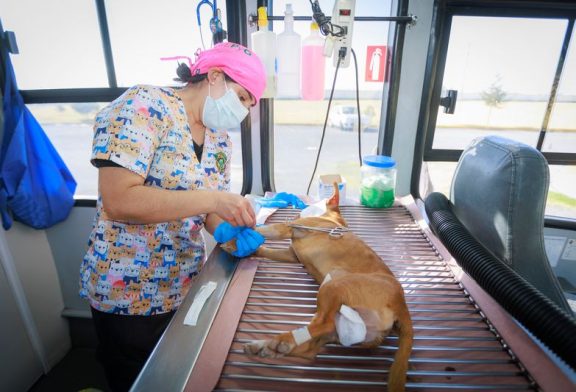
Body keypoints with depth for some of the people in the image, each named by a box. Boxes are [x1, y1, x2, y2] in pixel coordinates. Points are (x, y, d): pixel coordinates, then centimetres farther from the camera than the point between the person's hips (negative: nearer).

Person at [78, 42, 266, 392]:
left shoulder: (219, 139, 3)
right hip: (128, 295, -6)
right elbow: (118, 200, -27)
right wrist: (210, 199, -30)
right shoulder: (144, 105, -17)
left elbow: (206, 209, 5)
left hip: (188, 289, 6)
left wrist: (226, 229, -16)